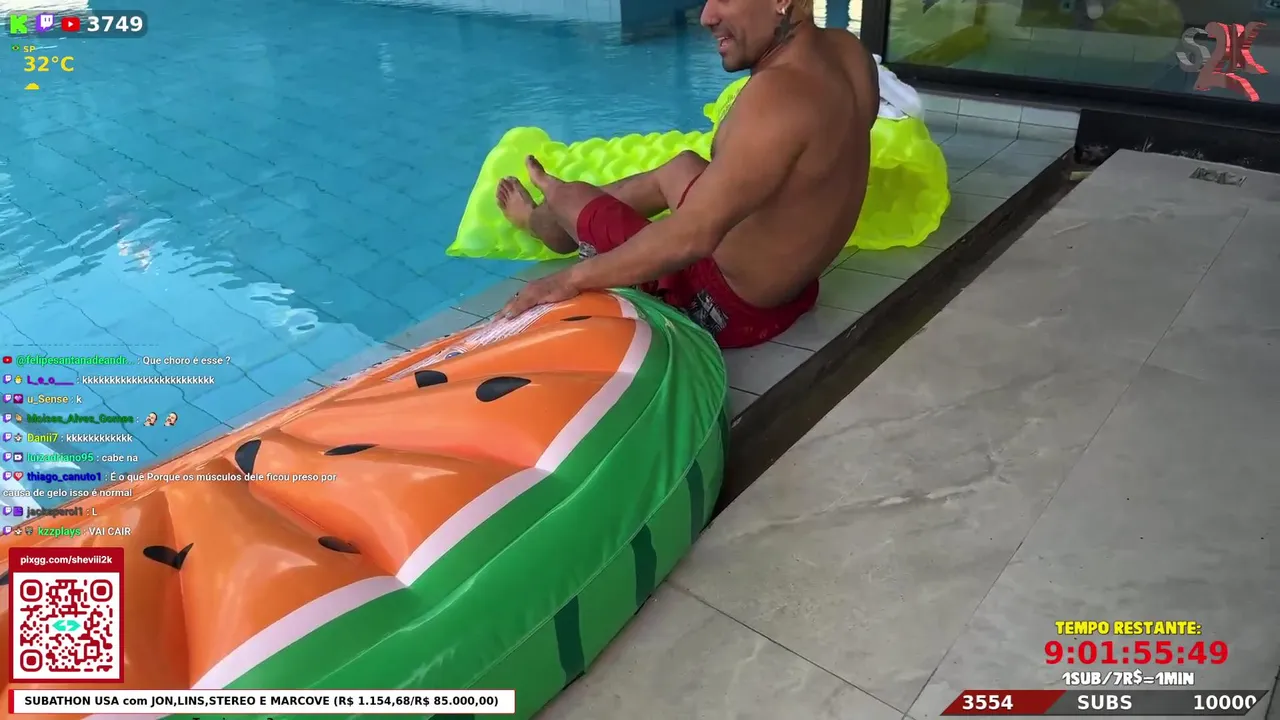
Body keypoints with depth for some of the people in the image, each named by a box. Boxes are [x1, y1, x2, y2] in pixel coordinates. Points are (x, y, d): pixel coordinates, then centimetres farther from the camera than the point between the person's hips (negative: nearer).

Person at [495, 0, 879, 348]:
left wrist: (573, 278, -27)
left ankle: (543, 220, 50)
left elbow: (692, 237, -36)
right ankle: (545, 215, 52)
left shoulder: (779, 94, -32)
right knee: (684, 166, 31)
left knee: (572, 197, 10)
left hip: (731, 306, -8)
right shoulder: (849, 52, -6)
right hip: (789, 282, 9)